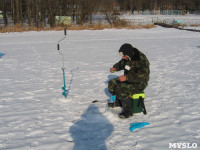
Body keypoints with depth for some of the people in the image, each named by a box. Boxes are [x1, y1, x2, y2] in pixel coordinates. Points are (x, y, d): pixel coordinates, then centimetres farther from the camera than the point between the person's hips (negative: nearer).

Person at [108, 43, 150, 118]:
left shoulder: (141, 60, -28)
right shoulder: (128, 57, -2)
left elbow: (142, 76, -37)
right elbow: (121, 63, 19)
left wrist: (126, 77, -43)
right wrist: (115, 68, -3)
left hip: (139, 83, -9)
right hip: (128, 79, 9)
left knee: (120, 89, -29)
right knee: (112, 83, 3)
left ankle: (128, 111, -15)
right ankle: (119, 102, 22)